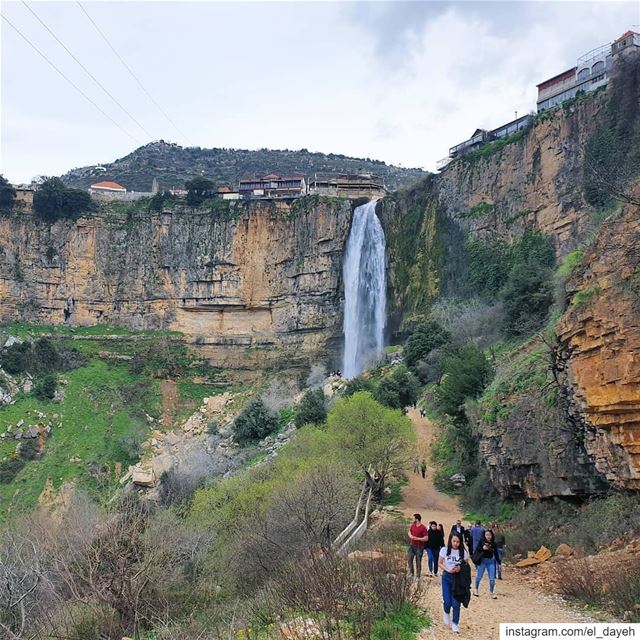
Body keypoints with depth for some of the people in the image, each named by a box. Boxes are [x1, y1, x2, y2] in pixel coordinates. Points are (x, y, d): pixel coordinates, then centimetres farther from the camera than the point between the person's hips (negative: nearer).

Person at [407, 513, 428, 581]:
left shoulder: (423, 528, -16)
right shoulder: (413, 526, 4)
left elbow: (426, 538, -17)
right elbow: (409, 531, 22)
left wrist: (417, 538, -23)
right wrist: (410, 535, -1)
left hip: (419, 547, -6)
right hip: (412, 545, 6)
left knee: (418, 562, 3)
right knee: (409, 559, 0)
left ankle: (418, 576, 13)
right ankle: (411, 572, 16)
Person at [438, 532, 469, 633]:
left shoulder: (463, 552, -8)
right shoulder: (444, 550, -9)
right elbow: (440, 563, 0)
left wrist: (460, 568, -18)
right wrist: (447, 569, -17)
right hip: (447, 577, 0)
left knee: (456, 603, 0)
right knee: (447, 602, -3)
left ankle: (455, 623, 20)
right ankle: (447, 613, 32)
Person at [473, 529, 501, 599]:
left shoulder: (493, 543, 1)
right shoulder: (481, 542, -8)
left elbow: (496, 554, 9)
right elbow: (476, 550, -9)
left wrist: (498, 562, 10)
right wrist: (482, 548, -25)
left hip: (491, 561, 2)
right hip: (482, 561, -2)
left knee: (492, 578, 0)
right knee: (479, 577, 11)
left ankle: (492, 593, 16)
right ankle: (476, 589, 35)